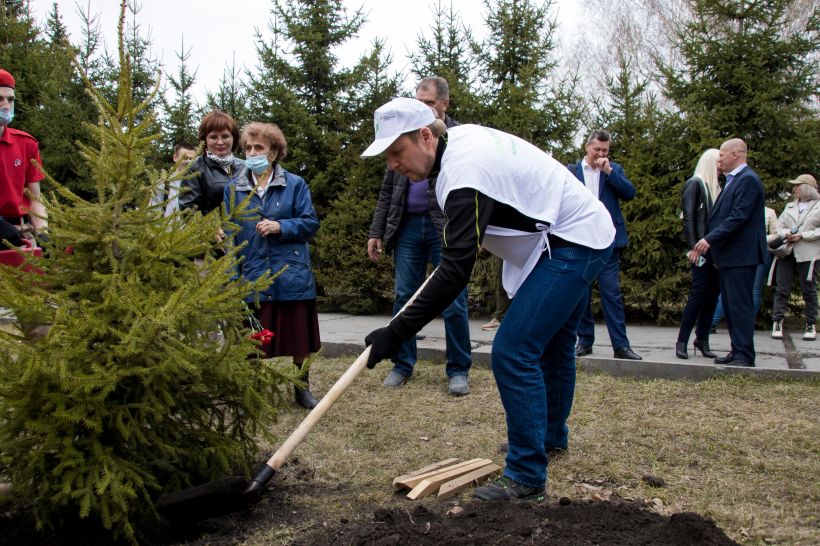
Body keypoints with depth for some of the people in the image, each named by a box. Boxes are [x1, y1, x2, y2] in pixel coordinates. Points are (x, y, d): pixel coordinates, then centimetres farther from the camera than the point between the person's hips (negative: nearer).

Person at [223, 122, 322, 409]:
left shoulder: (295, 184, 1)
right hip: (254, 276, 1)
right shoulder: (233, 189, 5)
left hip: (293, 276, 0)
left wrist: (280, 226, -16)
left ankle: (302, 387, 27)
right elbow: (229, 236, 4)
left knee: (300, 335, 9)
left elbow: (311, 223, -1)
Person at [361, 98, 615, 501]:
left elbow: (454, 272, -34)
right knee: (552, 342, 24)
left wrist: (397, 332, -34)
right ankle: (551, 434, 44)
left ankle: (527, 476, -6)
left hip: (571, 245, -11)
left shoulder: (464, 173, -28)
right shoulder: (461, 135, 2)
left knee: (513, 352, -15)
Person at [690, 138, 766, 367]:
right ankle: (737, 350, 18)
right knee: (730, 305, 12)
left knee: (740, 305, -7)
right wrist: (708, 245, 16)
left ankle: (745, 355, -3)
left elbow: (738, 217, -20)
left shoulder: (748, 179, -12)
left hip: (740, 255, -10)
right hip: (728, 256, 10)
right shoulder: (733, 180, 19)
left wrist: (710, 239, -21)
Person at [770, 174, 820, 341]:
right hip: (786, 252, 4)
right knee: (782, 289, -1)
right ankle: (777, 323, 0)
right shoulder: (790, 206, 18)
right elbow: (779, 225, 13)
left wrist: (802, 236, -14)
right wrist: (786, 233, -8)